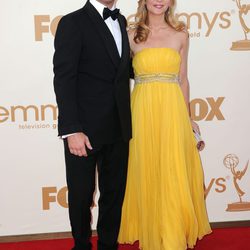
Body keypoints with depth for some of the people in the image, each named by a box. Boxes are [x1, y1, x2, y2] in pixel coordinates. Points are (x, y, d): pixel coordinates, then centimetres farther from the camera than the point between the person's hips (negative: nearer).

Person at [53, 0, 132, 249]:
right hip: (84, 130, -5)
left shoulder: (121, 21, 13)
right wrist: (71, 130, -19)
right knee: (81, 194, 10)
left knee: (114, 192, 14)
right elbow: (63, 78, -13)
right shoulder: (73, 22, -7)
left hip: (118, 130, 6)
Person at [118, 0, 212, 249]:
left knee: (173, 176, 0)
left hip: (172, 109, 0)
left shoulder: (180, 35, 7)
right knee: (146, 174, 7)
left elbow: (183, 79, 11)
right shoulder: (132, 35, 5)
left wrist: (187, 117, 13)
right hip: (143, 110, 0)